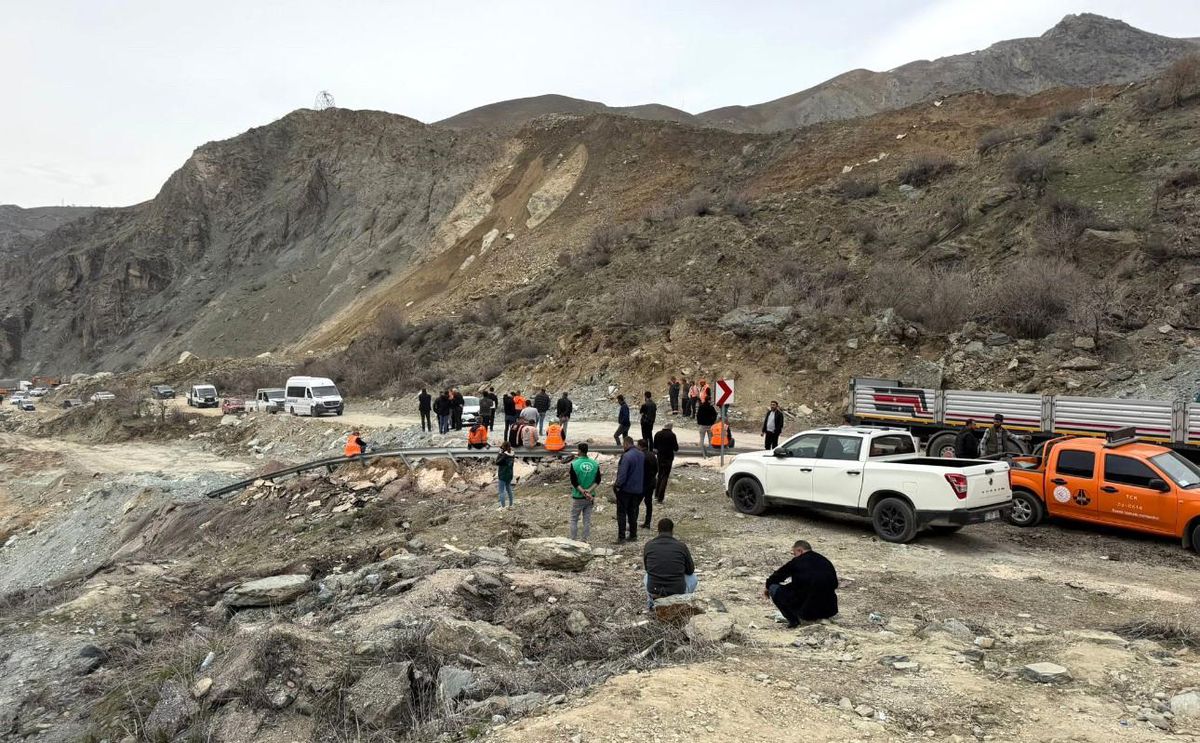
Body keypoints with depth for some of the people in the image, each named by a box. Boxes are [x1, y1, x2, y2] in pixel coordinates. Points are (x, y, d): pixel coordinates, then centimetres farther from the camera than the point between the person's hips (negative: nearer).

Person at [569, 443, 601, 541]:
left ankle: (574, 540, 12)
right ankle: (585, 540, 14)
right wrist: (589, 490, -11)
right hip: (591, 496, 3)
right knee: (587, 519, 11)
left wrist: (583, 491, -15)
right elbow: (597, 481, -3)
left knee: (574, 519, 10)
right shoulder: (595, 464, -1)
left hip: (578, 497, -3)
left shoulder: (574, 464, -13)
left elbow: (574, 482, -15)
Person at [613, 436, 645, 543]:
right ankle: (633, 535, 22)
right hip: (637, 489, 7)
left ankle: (621, 537, 2)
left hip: (625, 489, -7)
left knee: (621, 513, 2)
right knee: (632, 512, 17)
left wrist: (617, 485, -14)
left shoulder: (626, 456, -21)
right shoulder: (641, 455, 4)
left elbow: (622, 473, -24)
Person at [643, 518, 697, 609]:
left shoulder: (649, 545, -1)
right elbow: (690, 570, 10)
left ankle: (651, 600, 17)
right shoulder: (681, 546, -5)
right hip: (677, 593, -2)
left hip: (654, 592, 2)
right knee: (693, 578, 30)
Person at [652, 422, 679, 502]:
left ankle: (656, 495, 22)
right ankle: (660, 497, -2)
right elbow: (676, 448, -8)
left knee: (660, 475, 20)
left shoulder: (657, 434, 1)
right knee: (665, 477, 1)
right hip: (668, 457, -4)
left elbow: (655, 447, 7)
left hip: (659, 457, 4)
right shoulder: (672, 435, -12)